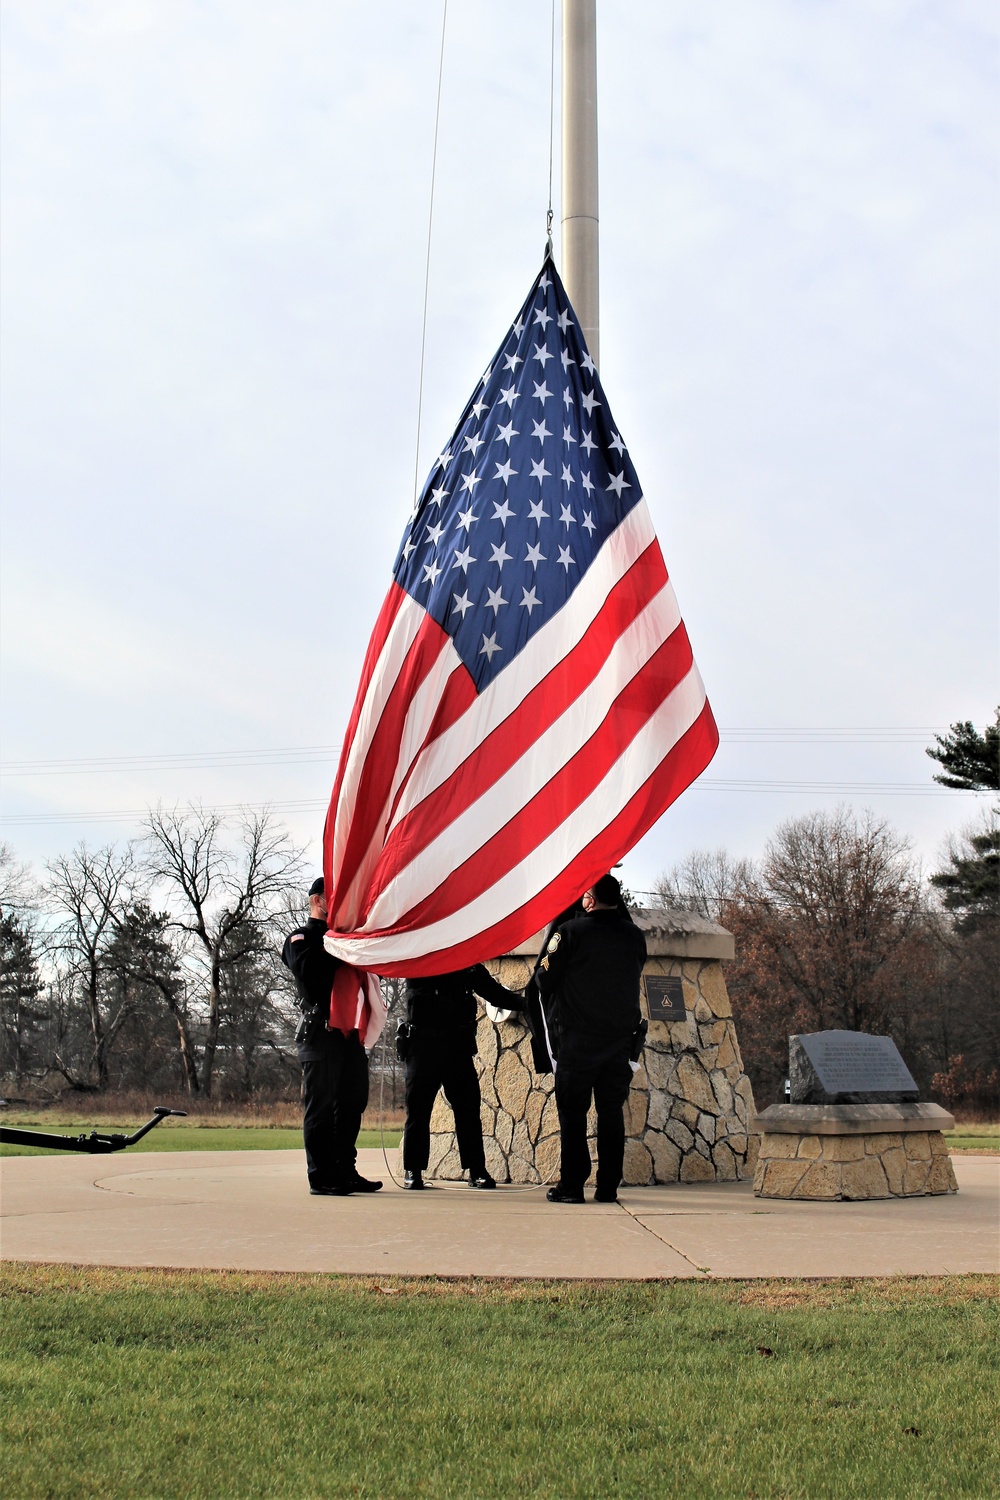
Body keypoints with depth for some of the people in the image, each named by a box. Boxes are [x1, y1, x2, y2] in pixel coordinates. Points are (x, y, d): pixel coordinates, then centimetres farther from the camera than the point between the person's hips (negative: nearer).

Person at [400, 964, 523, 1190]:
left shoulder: (470, 965, 12)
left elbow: (496, 993, 14)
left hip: (458, 1046, 2)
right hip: (422, 1043, -2)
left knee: (468, 1108, 0)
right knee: (418, 1108, 0)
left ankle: (477, 1170, 7)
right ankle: (412, 1170, 9)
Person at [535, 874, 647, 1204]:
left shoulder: (570, 931, -7)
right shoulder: (634, 936, 6)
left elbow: (545, 979, -3)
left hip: (577, 1037, -4)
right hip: (621, 1037, 4)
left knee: (572, 1111, 2)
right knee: (611, 1111, 8)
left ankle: (571, 1185, 0)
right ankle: (608, 1186, 8)